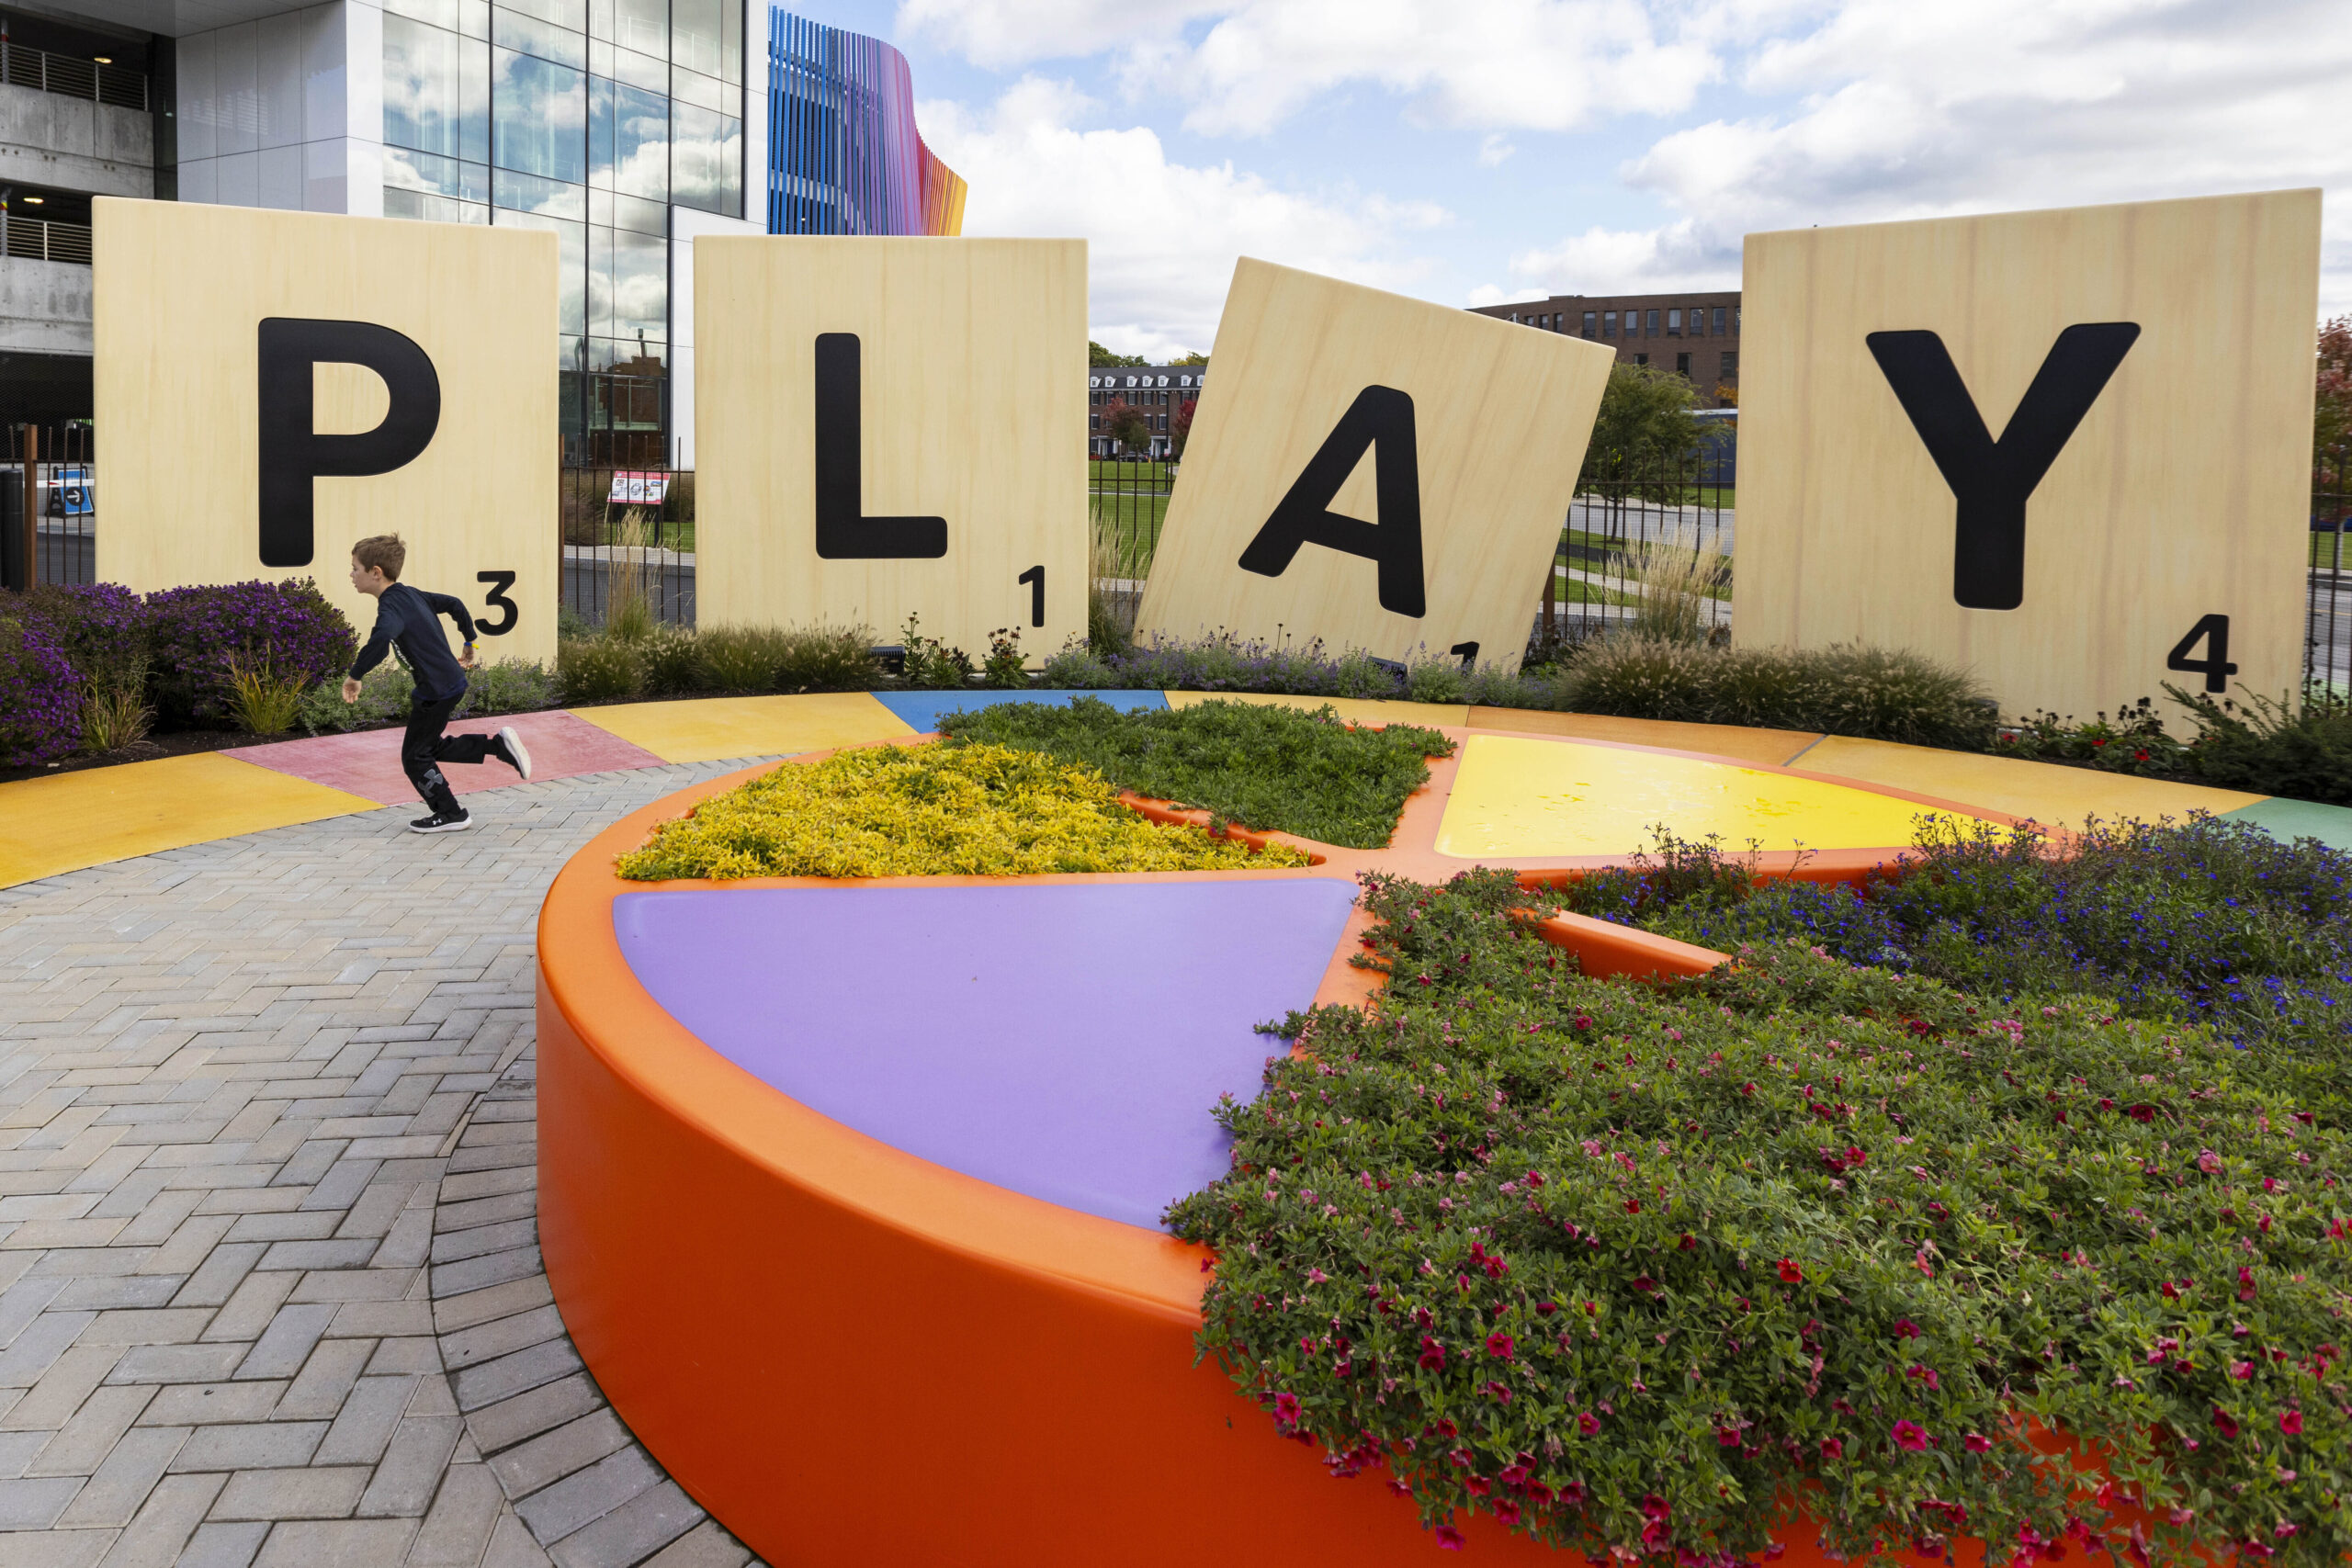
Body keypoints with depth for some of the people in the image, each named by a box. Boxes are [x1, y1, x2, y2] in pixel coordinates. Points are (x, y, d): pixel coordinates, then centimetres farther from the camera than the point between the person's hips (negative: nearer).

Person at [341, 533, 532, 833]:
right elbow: (454, 604, 20)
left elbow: (380, 640, -41)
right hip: (453, 681, 9)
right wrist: (469, 643, 31)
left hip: (436, 690, -9)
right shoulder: (410, 594, 8)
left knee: (415, 756, 4)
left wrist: (355, 675, -31)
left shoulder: (390, 607, -20)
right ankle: (498, 744, 15)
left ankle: (451, 815, 12)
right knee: (431, 747, 21)